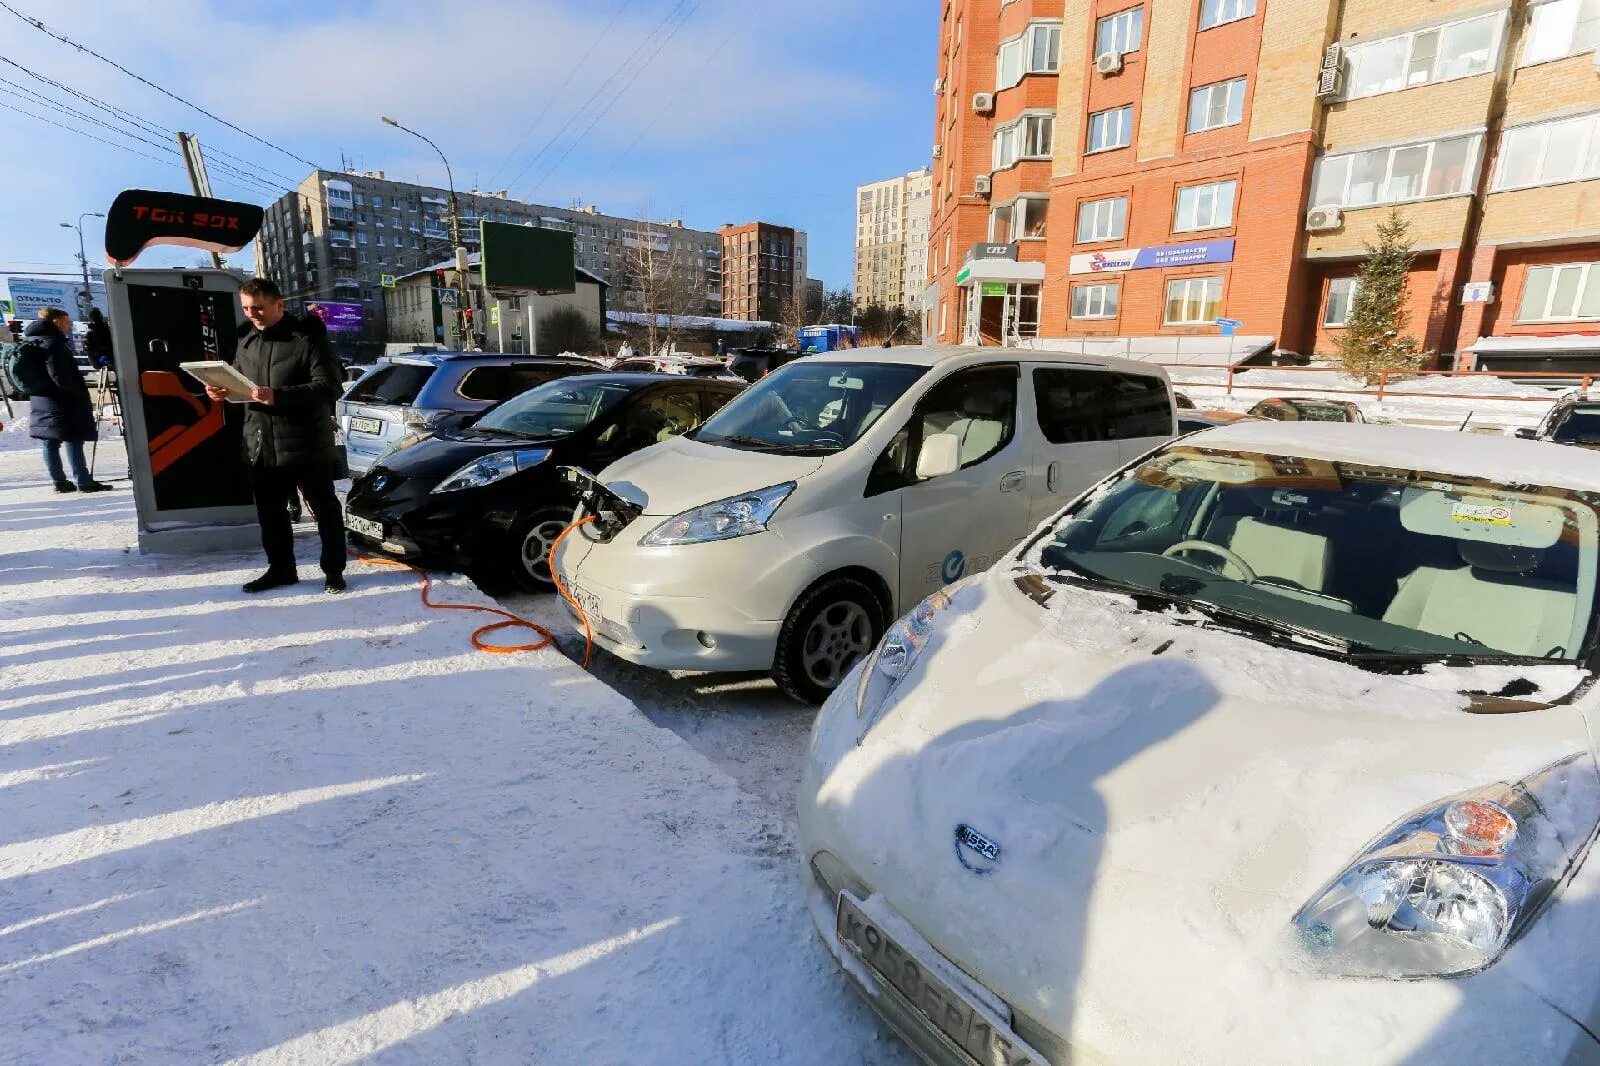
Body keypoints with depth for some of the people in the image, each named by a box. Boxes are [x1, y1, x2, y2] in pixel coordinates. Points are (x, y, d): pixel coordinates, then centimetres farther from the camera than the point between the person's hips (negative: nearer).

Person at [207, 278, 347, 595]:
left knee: (324, 508, 4)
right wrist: (223, 390, 1)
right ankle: (281, 568, 27)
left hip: (306, 443, -7)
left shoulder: (307, 336, -9)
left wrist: (278, 396, -28)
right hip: (261, 444, 7)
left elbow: (328, 386, -19)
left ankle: (334, 570, 14)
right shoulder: (247, 339, 12)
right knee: (270, 511, 14)